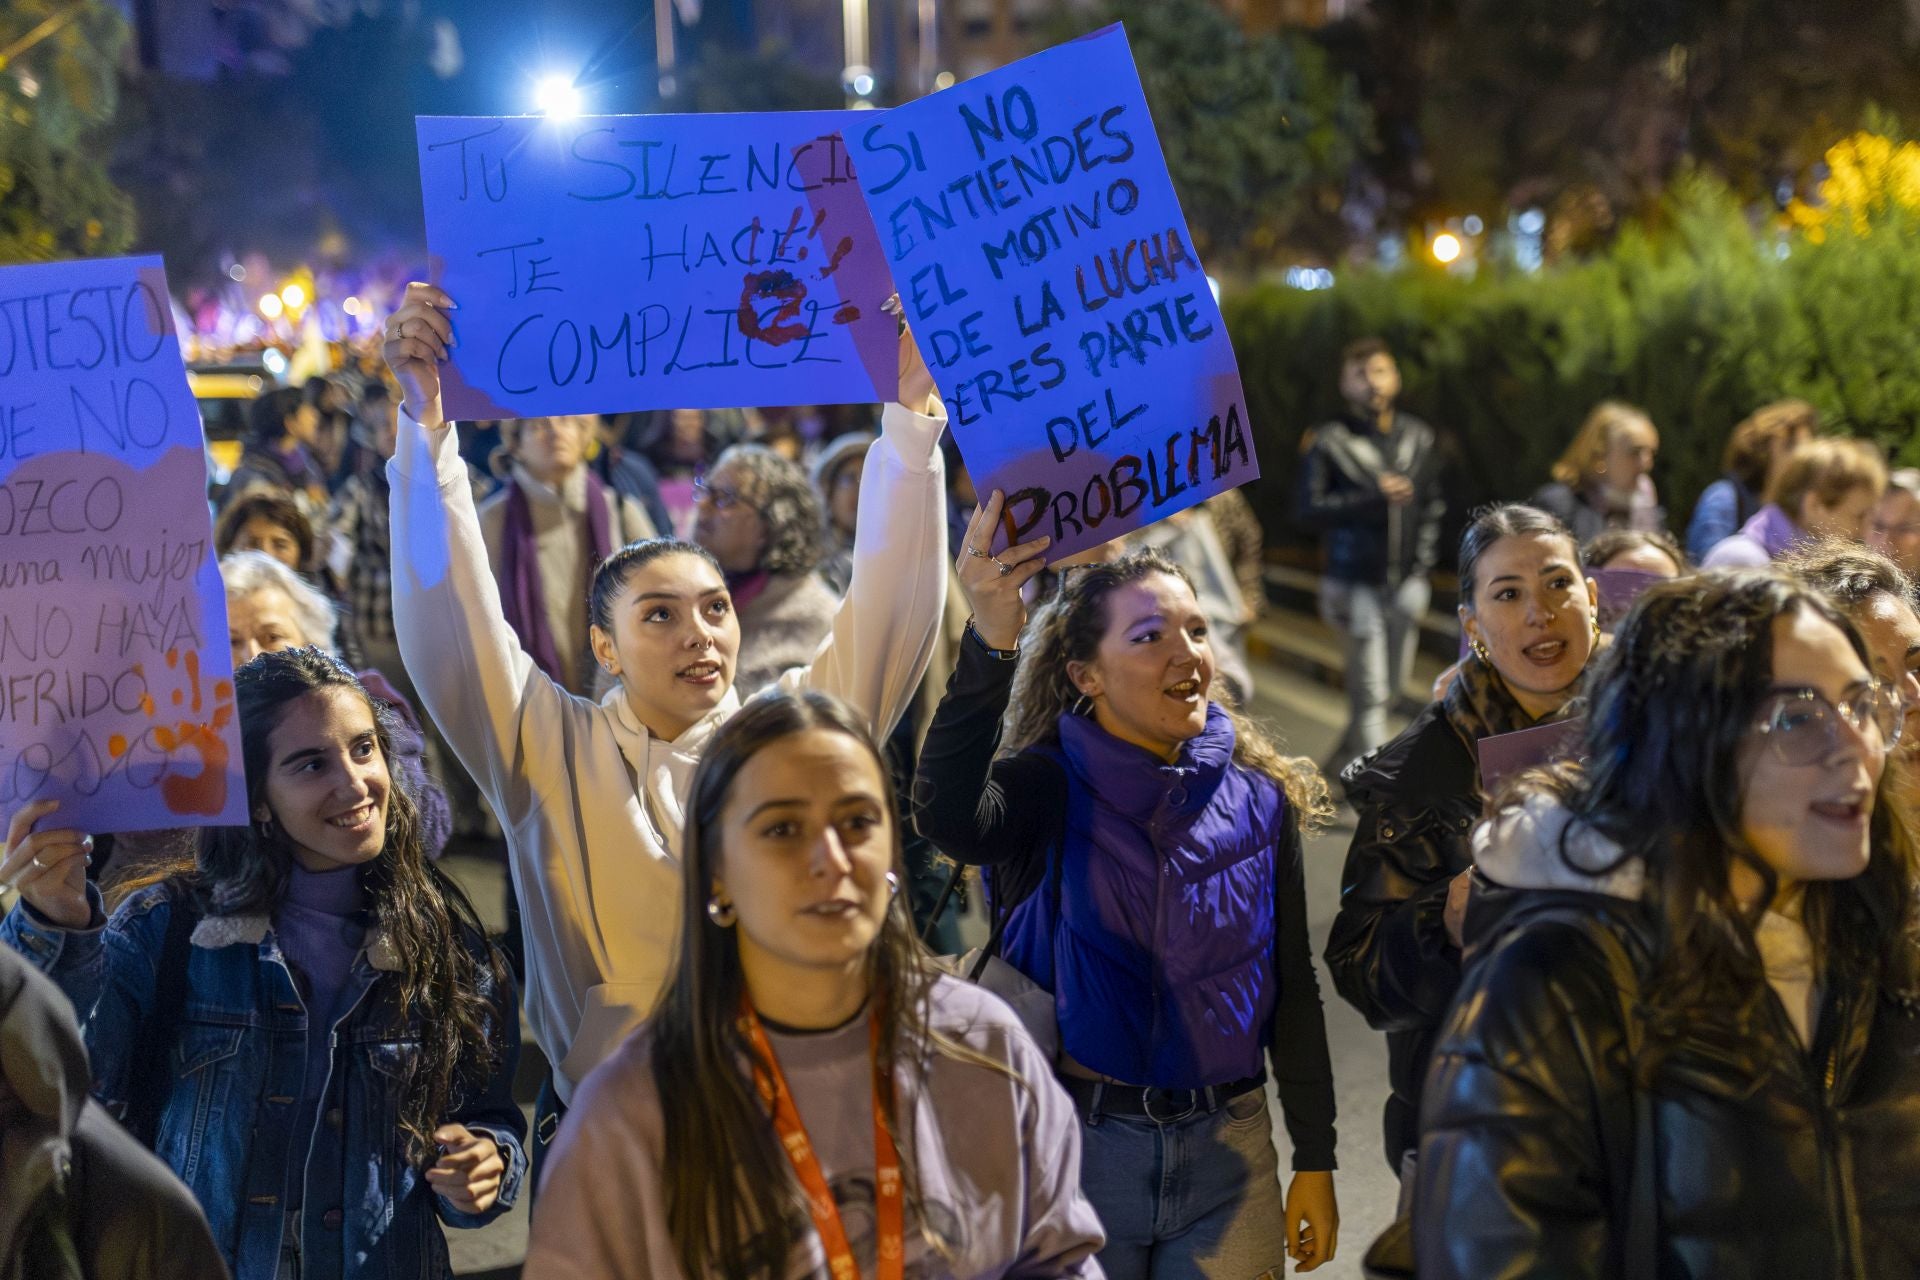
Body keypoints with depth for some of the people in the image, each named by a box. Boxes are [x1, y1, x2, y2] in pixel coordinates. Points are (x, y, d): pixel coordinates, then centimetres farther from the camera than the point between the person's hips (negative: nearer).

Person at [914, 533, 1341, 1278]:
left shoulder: (1258, 798, 1)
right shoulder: (1050, 788, -9)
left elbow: (1293, 988, 7)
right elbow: (946, 818, -33)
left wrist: (1315, 1161, 8)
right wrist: (991, 646, -44)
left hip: (1228, 1155, 3)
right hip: (1080, 1141, -3)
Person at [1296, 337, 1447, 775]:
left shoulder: (1419, 439, 8)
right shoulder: (1328, 443, -3)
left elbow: (1433, 508, 11)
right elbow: (1311, 509, -10)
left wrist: (1421, 569, 2)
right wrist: (1374, 497, -17)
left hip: (1404, 583, 4)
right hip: (1356, 582, -4)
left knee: (1392, 686, 11)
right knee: (1370, 691, -8)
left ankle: (1344, 758, 32)